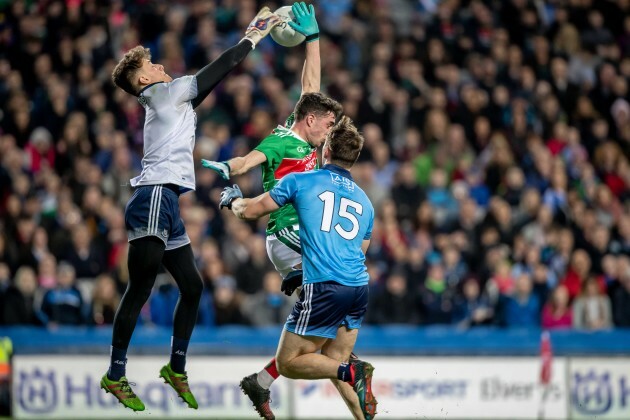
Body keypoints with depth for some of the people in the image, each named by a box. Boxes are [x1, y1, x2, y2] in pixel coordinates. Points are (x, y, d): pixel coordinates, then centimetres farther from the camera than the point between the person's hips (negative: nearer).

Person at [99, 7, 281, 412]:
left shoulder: (173, 100, 23)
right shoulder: (165, 93, -2)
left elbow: (214, 77, 24)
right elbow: (217, 70, -2)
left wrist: (252, 36, 23)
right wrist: (251, 40, 9)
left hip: (167, 204, 10)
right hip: (154, 200, -10)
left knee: (192, 286, 12)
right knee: (140, 290, -10)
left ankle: (176, 368, 19)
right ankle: (116, 376, -9)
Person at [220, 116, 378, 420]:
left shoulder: (300, 182, 5)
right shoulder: (364, 201, 19)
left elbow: (250, 211, 10)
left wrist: (232, 199, 34)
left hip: (324, 289, -6)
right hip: (359, 289, 6)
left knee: (287, 363, 2)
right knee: (333, 364, 17)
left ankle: (352, 372, -21)